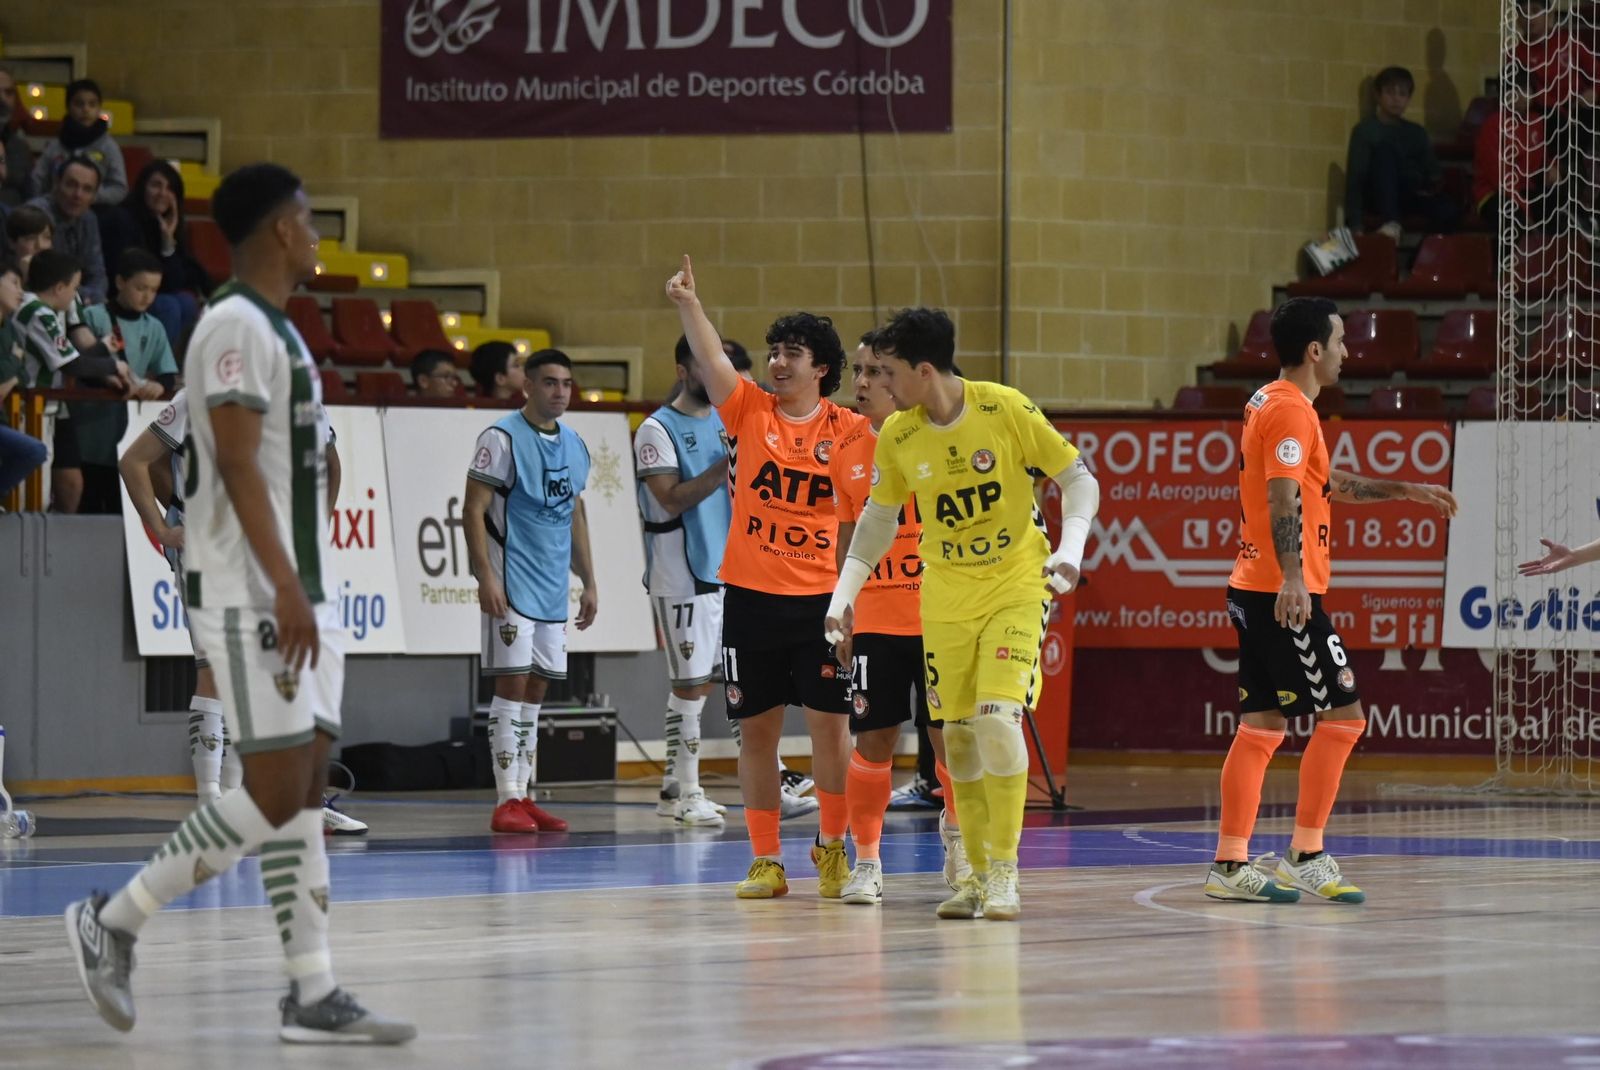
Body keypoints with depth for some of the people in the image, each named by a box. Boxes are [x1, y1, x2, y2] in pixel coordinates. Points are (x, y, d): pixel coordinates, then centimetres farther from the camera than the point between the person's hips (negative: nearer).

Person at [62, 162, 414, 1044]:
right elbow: (238, 465, -20)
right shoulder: (236, 326, -13)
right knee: (276, 790, -10)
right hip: (251, 597, -10)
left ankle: (312, 994, 4)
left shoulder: (276, 329, 18)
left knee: (306, 789, 5)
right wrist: (286, 590, -25)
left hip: (298, 592, 10)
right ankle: (112, 921, 0)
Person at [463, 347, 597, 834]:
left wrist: (588, 582, 19)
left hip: (553, 589, 7)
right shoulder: (502, 438, -8)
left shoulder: (574, 444, 14)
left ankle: (524, 796, 12)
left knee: (536, 689, 8)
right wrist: (486, 577, -20)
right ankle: (507, 801, -9)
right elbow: (474, 510, -12)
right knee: (513, 683, -9)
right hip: (512, 586, -7)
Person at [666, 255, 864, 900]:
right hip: (751, 595, 1)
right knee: (756, 727, 4)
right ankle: (765, 860, 11)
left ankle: (831, 848, 16)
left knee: (830, 724, -1)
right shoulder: (749, 411, 4)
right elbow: (711, 361, -10)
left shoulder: (848, 429, 1)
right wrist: (688, 305, -25)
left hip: (822, 597, -1)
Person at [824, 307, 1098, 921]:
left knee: (997, 717, -18)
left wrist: (1071, 547, -21)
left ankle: (1004, 872, -9)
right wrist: (846, 590, 4)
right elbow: (880, 517, 12)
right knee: (957, 734, 1)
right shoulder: (897, 437, -4)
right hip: (945, 595, 4)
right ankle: (979, 874, 14)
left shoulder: (1005, 410, -15)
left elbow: (1077, 478, -6)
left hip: (1015, 586, -4)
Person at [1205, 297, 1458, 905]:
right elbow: (1283, 496, -25)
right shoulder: (1291, 409, -12)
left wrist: (1406, 491, 34)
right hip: (1285, 595, -10)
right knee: (1343, 714, -5)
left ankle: (1231, 863, 5)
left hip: (1256, 592, 10)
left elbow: (1327, 485, 32)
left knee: (1262, 725, 8)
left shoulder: (1271, 403, 19)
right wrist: (1292, 576, -36)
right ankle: (1305, 855, -4)